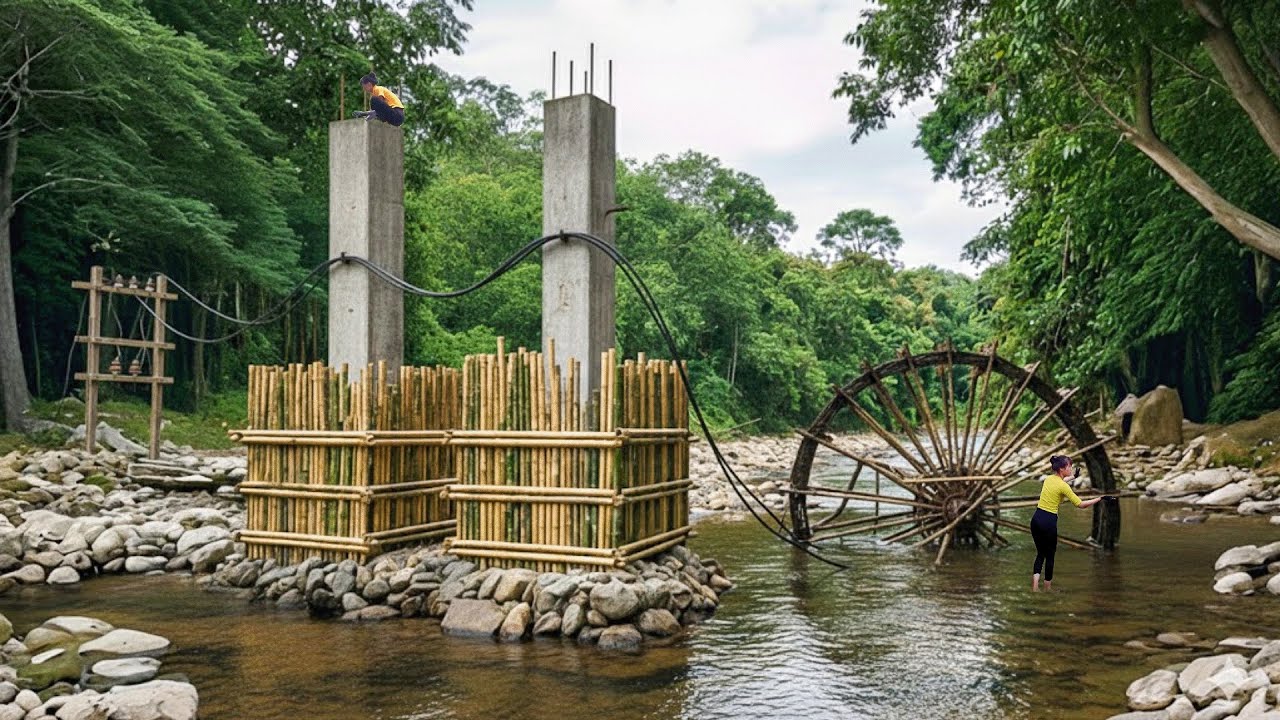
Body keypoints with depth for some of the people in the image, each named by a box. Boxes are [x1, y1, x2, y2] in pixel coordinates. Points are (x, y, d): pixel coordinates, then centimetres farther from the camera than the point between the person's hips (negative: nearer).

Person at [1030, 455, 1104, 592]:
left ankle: (1035, 587, 2)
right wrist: (1100, 498, -8)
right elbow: (1081, 504, -14)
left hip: (1036, 518, 7)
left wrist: (1073, 477, 44)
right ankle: (1047, 588, 20)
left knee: (1040, 553, 14)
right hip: (1049, 521, -7)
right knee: (1050, 555, 10)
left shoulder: (1048, 478, 7)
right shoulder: (1063, 486, -16)